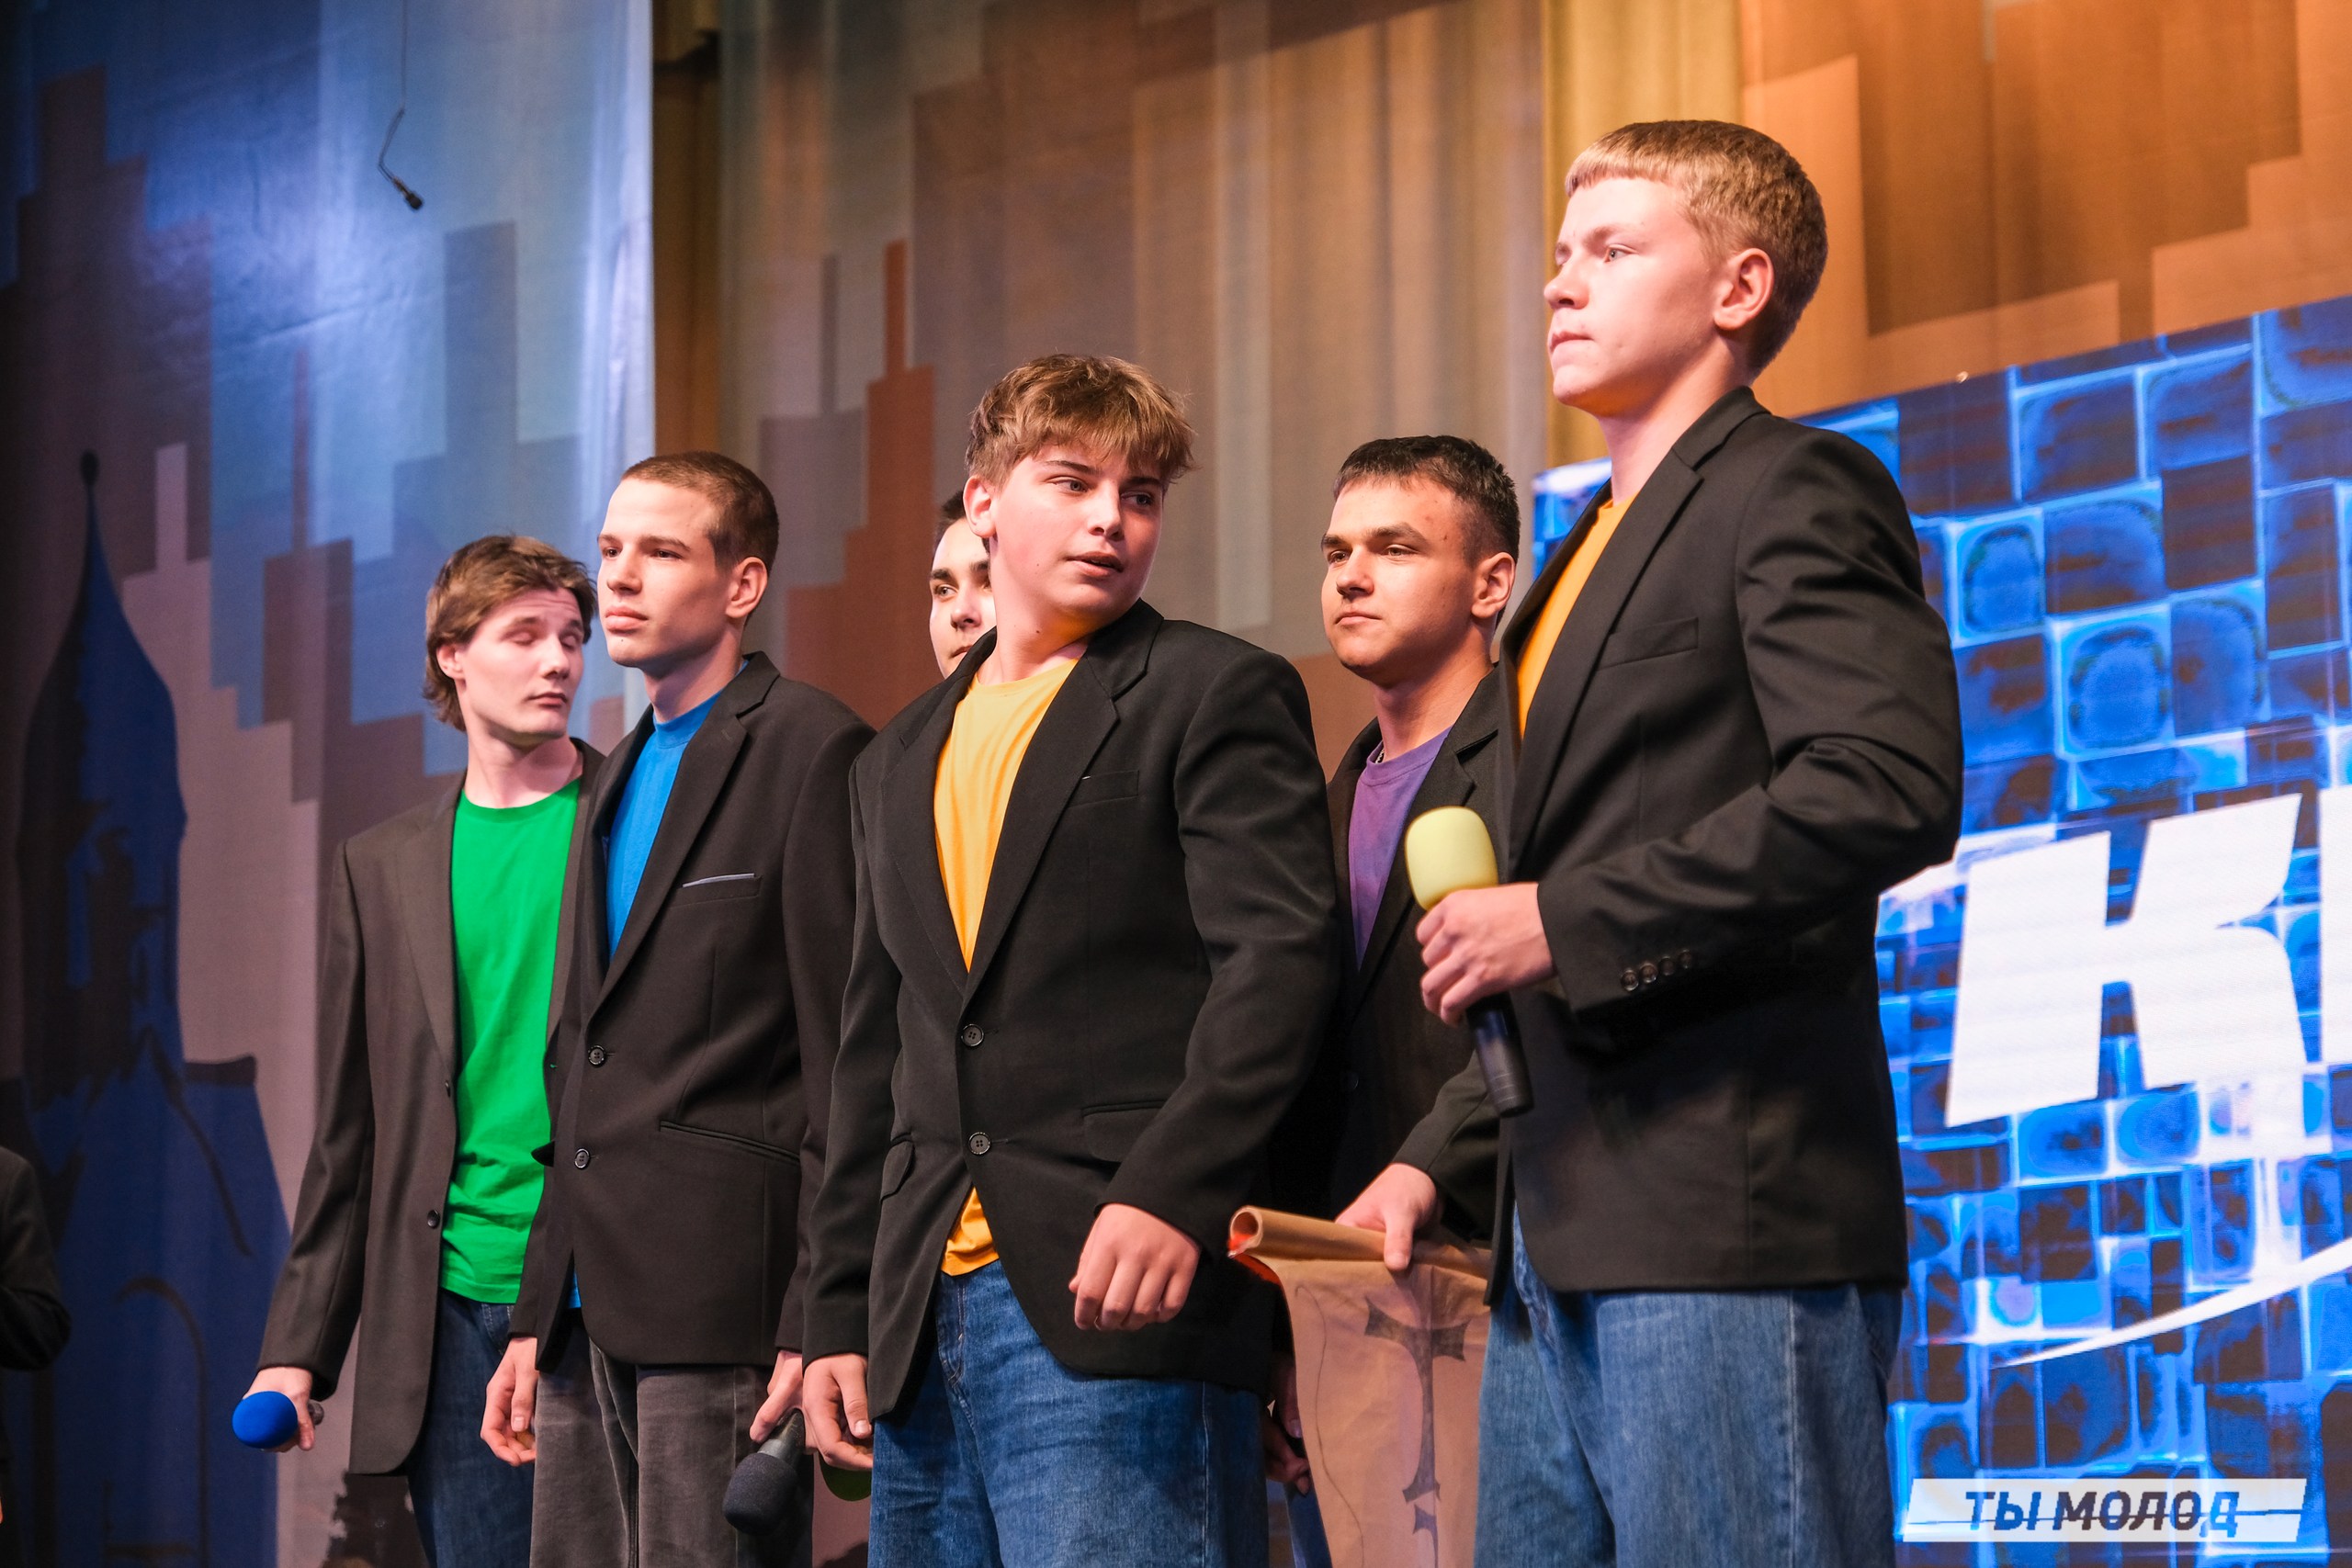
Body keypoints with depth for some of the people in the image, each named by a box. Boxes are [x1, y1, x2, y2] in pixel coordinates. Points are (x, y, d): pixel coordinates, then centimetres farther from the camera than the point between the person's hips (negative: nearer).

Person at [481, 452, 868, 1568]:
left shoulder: (812, 750, -5)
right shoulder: (619, 783, 21)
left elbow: (845, 1056, -11)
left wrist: (818, 1322, -16)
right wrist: (536, 1318, 18)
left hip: (722, 1304, -8)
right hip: (595, 1308, 8)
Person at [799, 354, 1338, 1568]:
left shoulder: (1215, 694, 3)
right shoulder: (905, 758, 22)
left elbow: (1281, 955, -9)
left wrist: (1168, 1191, -22)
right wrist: (839, 1312, 15)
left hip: (1115, 1299, -6)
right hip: (927, 1321, 6)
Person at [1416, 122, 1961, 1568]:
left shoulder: (1794, 494, -4)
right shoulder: (1601, 546, 25)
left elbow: (1893, 785, -19)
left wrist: (1567, 923, -15)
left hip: (1726, 1234, -9)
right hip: (1563, 1239, 9)